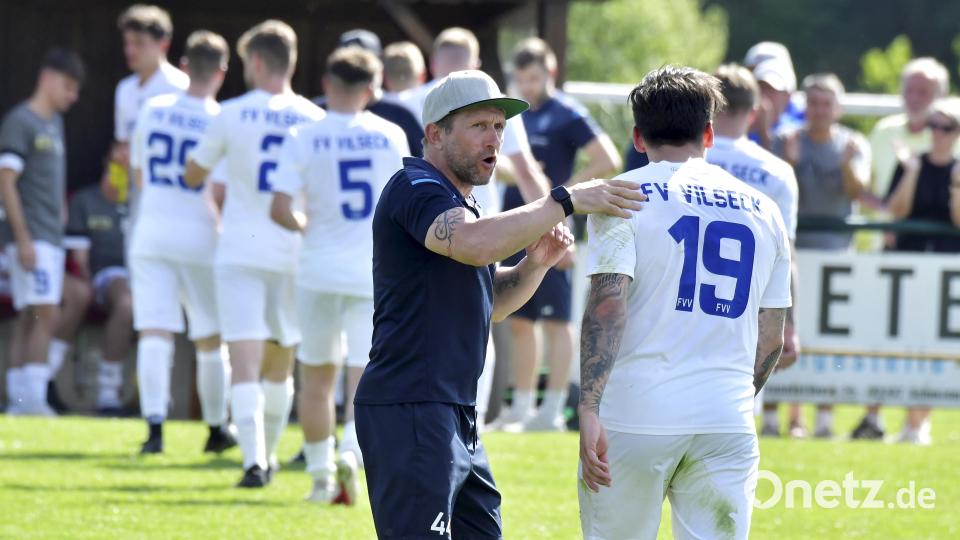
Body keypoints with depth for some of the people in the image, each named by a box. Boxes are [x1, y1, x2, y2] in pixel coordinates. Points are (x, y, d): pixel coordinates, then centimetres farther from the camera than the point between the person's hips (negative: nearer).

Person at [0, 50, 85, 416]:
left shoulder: (54, 124, 17)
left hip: (51, 237, 9)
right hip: (30, 238, -9)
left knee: (33, 320, 7)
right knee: (45, 315, -15)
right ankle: (32, 397, -17)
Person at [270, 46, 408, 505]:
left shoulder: (303, 138, -6)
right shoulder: (391, 136, 0)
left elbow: (279, 209, -12)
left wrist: (305, 227, 8)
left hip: (321, 267, 0)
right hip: (375, 272, 0)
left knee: (316, 375, 14)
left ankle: (320, 474, 18)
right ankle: (350, 452, -24)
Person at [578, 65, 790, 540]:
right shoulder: (762, 211, 14)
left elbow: (607, 304, -13)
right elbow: (771, 340, 15)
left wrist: (589, 409, -17)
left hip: (634, 415, -3)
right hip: (726, 424, 3)